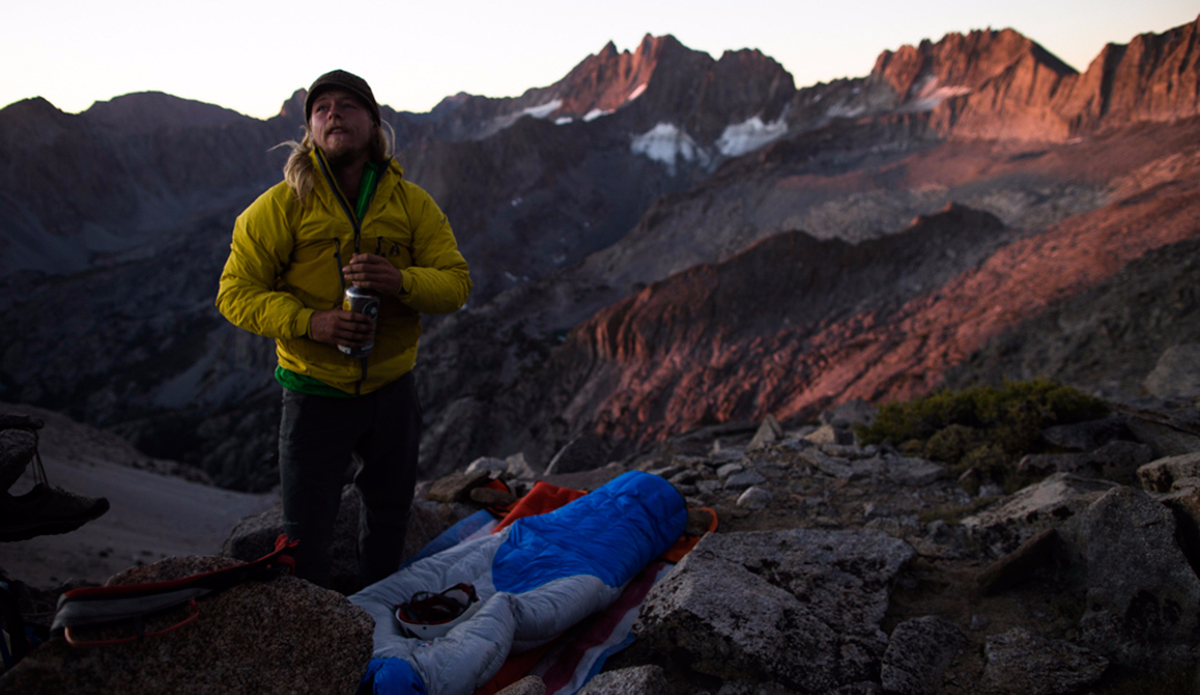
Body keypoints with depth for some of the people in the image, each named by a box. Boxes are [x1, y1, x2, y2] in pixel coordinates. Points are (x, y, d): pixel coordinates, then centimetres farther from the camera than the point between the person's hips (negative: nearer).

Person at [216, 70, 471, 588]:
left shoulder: (412, 204, -2)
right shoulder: (280, 206, -9)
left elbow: (456, 282, -6)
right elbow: (236, 293, -9)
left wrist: (400, 281, -28)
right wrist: (311, 322, -26)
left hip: (392, 385, 3)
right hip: (316, 390, -3)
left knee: (390, 515, 21)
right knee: (306, 530, 3)